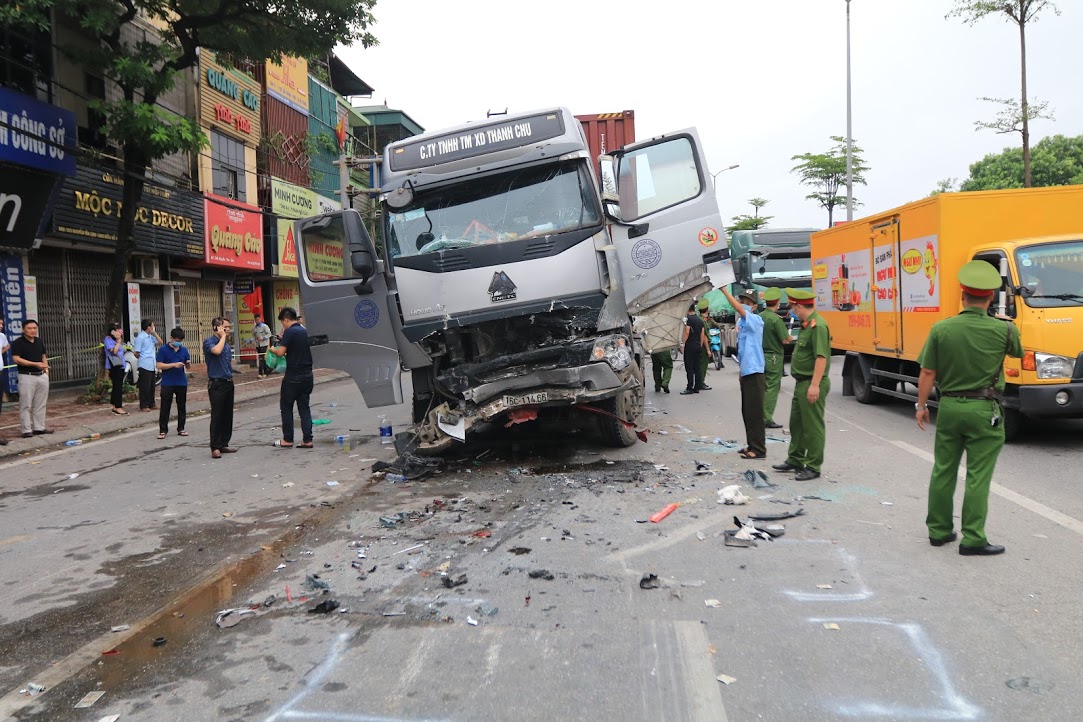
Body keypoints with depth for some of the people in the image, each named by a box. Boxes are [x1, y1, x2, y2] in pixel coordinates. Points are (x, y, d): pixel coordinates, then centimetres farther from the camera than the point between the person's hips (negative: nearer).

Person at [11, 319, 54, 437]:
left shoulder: (39, 341, 14)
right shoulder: (18, 343, -6)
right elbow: (16, 359, -14)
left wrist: (46, 368, 7)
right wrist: (35, 364, -20)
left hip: (42, 376, 6)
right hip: (27, 377, -6)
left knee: (40, 404, 10)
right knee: (26, 405, -4)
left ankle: (39, 427, 17)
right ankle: (27, 430, 0)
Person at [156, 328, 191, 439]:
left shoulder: (184, 350, 8)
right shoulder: (163, 349, -4)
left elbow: (188, 367, 13)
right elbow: (159, 365, -10)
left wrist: (188, 364, -10)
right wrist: (174, 365, -19)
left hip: (182, 383, 4)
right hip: (168, 383, -4)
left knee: (181, 406, 10)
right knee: (165, 407, 0)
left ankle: (181, 429, 19)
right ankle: (163, 430, 6)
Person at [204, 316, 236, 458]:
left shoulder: (226, 344, 16)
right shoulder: (209, 341, -7)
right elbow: (216, 351, -29)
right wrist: (223, 337, -15)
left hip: (228, 383, 8)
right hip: (217, 384, -8)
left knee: (228, 416, 9)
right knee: (217, 416, -7)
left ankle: (223, 444, 17)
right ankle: (215, 448, -4)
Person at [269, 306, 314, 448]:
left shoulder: (290, 332, -13)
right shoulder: (305, 331, 10)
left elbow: (280, 352, -19)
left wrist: (273, 349, 2)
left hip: (293, 376, -7)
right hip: (307, 375, 7)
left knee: (286, 406, 7)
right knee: (304, 407, 9)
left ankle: (288, 439, 11)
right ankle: (307, 440, 5)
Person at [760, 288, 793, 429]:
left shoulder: (759, 317, 4)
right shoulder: (776, 319, -17)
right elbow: (785, 340, -16)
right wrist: (790, 337, 4)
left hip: (761, 355, 7)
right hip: (774, 357, -7)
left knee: (762, 388, 15)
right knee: (772, 388, -1)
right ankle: (767, 419, -1)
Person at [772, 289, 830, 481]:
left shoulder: (818, 326, -18)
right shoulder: (807, 325, 14)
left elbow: (821, 357, -24)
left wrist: (815, 385, -27)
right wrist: (804, 384, 20)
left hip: (812, 384, -11)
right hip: (802, 382, 11)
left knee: (813, 427, -2)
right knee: (796, 423, 18)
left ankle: (813, 467, 7)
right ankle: (795, 460, 30)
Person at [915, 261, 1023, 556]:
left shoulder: (941, 329, -7)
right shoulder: (1004, 330, -9)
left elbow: (928, 373, -4)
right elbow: (1018, 352, 14)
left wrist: (921, 405, 7)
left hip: (949, 407, 2)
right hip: (984, 410, -2)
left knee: (943, 471, 12)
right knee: (978, 477, 2)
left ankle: (938, 530, 22)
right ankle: (972, 540, 4)